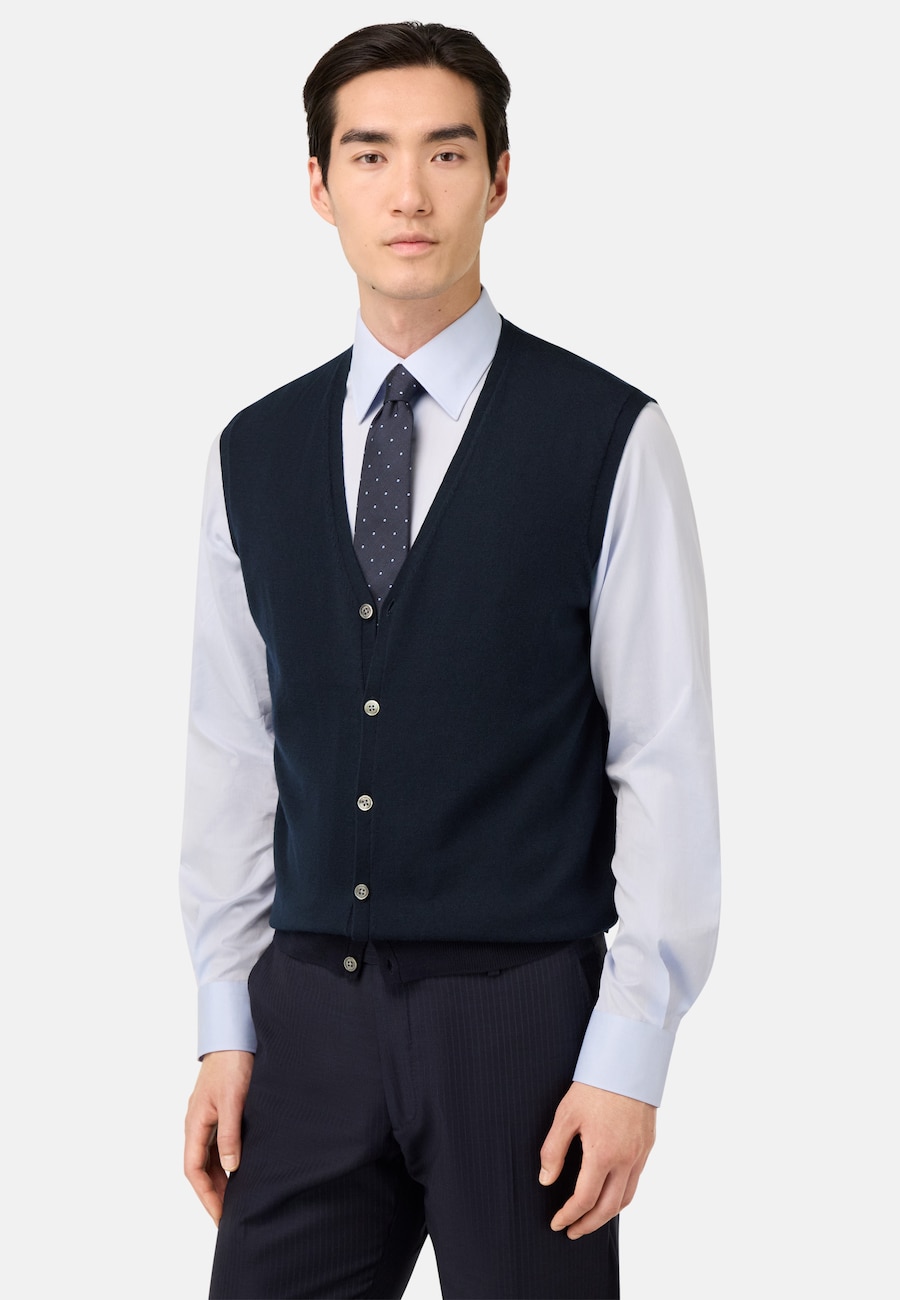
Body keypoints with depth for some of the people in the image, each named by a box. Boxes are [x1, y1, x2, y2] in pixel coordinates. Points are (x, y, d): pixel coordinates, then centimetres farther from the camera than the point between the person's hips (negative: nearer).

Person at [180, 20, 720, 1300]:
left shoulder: (608, 438, -5)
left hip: (523, 1009, -3)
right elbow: (231, 752, 10)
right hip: (310, 1012, 3)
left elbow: (667, 762, -6)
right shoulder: (256, 452, 8)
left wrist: (626, 1054, -9)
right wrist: (226, 1027, 7)